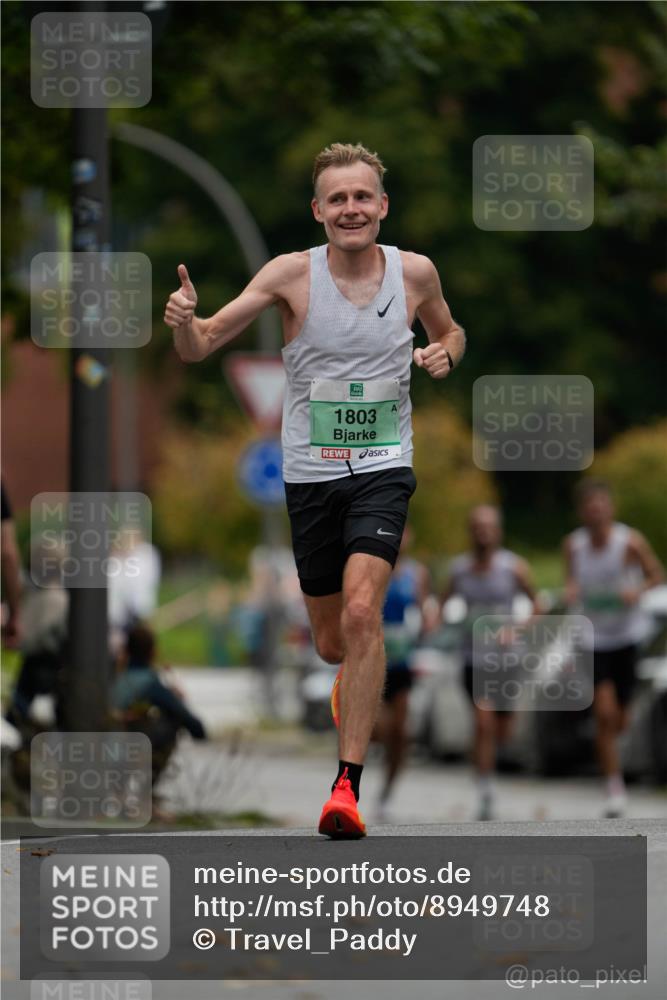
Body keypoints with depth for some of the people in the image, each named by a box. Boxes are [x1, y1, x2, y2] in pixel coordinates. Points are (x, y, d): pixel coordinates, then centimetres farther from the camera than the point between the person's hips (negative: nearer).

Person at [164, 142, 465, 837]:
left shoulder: (415, 273, -3)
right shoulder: (292, 274, -8)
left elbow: (449, 331, 19)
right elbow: (201, 347, -9)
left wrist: (445, 352, -5)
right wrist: (184, 321, -32)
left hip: (382, 470, -1)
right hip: (310, 474, 1)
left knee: (361, 613, -23)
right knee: (332, 644, 10)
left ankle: (347, 786, -20)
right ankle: (364, 682, 50)